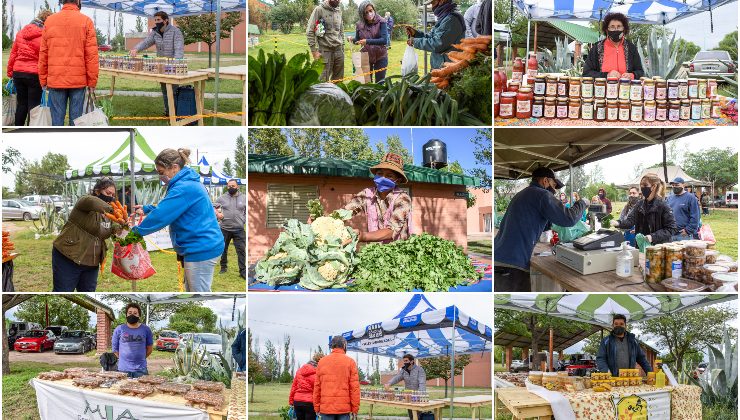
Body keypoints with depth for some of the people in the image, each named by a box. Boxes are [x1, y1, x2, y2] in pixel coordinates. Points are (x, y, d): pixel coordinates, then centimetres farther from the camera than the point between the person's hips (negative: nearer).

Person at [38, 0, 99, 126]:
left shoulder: (49, 21, 6)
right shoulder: (86, 21, -2)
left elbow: (43, 53, 7)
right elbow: (92, 54, -5)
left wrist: (43, 80, 11)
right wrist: (92, 81, 0)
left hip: (55, 79, 2)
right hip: (78, 80, -2)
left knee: (57, 118, 5)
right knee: (76, 117, 3)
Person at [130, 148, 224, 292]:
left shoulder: (184, 188, -20)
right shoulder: (188, 182, 14)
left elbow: (160, 216, -21)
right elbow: (167, 207, 29)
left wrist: (136, 231, -8)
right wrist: (146, 208, 18)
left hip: (201, 250, -11)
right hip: (204, 246, 11)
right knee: (191, 291, 19)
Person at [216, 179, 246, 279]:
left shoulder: (244, 198, 4)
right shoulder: (222, 198, 2)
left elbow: (247, 211, 12)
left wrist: (244, 220, -2)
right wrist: (217, 213, -7)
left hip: (239, 229, -1)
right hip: (225, 229, 1)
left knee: (241, 250, -4)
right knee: (223, 249, 13)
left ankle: (243, 271, 1)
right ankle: (223, 266, 30)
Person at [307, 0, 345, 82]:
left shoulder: (339, 11, 12)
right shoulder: (319, 10, -5)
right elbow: (309, 31, -7)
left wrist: (342, 47, 14)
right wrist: (314, 51, -11)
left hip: (338, 50, 5)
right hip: (325, 50, -5)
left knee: (339, 81, 6)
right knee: (323, 81, -7)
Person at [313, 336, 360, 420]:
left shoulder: (322, 361, 7)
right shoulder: (350, 361, -1)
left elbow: (317, 386, 8)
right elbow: (354, 387, -3)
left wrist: (317, 407, 13)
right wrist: (355, 408, 2)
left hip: (326, 407, 2)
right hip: (344, 407, -2)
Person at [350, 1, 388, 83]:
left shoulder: (381, 22, -12)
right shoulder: (359, 24, -3)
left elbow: (384, 40, -22)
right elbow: (357, 40, 9)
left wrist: (367, 41, -30)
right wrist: (352, 39, -14)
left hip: (380, 57, -3)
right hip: (365, 57, 3)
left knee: (380, 82, 6)